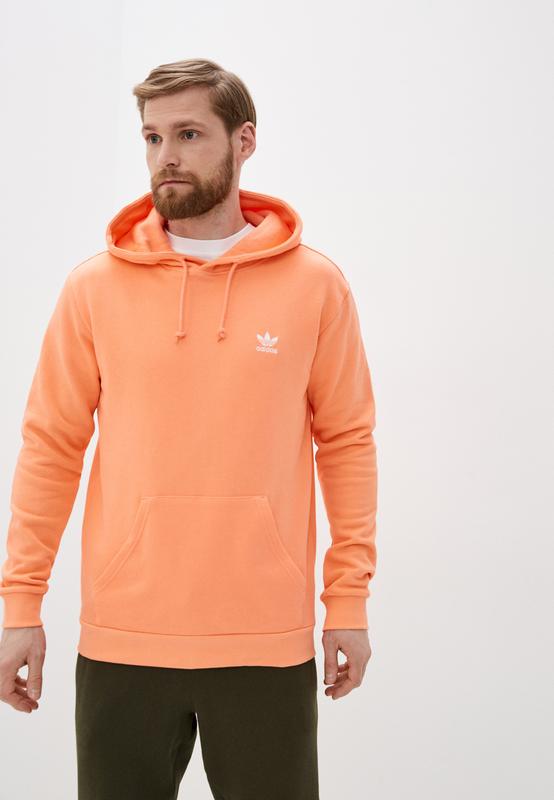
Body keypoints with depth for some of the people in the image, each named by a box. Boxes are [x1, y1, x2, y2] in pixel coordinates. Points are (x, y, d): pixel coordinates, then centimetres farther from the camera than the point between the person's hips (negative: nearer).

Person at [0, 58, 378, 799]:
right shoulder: (94, 287, 1)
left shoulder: (316, 284, 0)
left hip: (269, 638, 0)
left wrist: (350, 596, 0)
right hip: (122, 635, 1)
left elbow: (347, 441, 3)